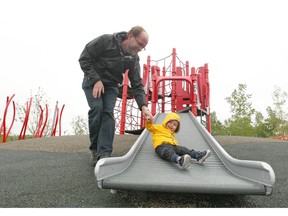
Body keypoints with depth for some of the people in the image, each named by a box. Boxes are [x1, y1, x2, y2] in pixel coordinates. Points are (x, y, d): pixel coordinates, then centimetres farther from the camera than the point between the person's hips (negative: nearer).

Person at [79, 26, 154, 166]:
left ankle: (104, 153, -17)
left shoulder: (134, 58, -8)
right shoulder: (105, 41, -20)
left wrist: (143, 106, -21)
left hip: (111, 85, 3)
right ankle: (95, 149, -4)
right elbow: (84, 58, -15)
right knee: (97, 108, -21)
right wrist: (96, 80, -23)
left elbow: (137, 84, -8)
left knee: (108, 113, -16)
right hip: (93, 81, -3)